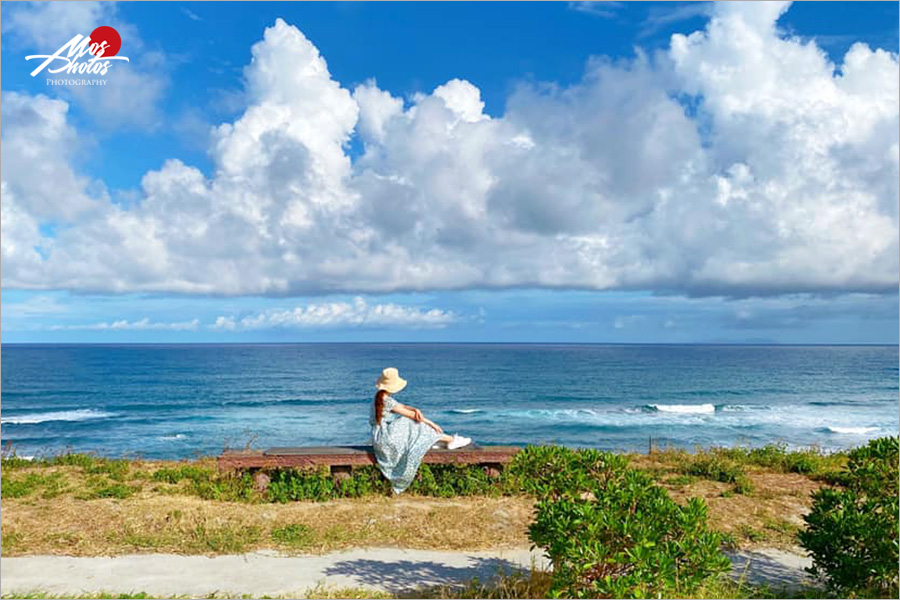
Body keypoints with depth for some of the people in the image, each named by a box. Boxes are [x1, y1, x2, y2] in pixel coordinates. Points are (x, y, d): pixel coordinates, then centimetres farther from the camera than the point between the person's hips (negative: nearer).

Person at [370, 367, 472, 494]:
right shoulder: (386, 399, -23)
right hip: (385, 437, -9)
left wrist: (416, 410, -12)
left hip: (384, 434, 9)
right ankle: (451, 440, 4)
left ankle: (433, 441, 10)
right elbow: (409, 414, -17)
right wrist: (430, 423, -8)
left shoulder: (381, 396, 6)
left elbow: (402, 406, 10)